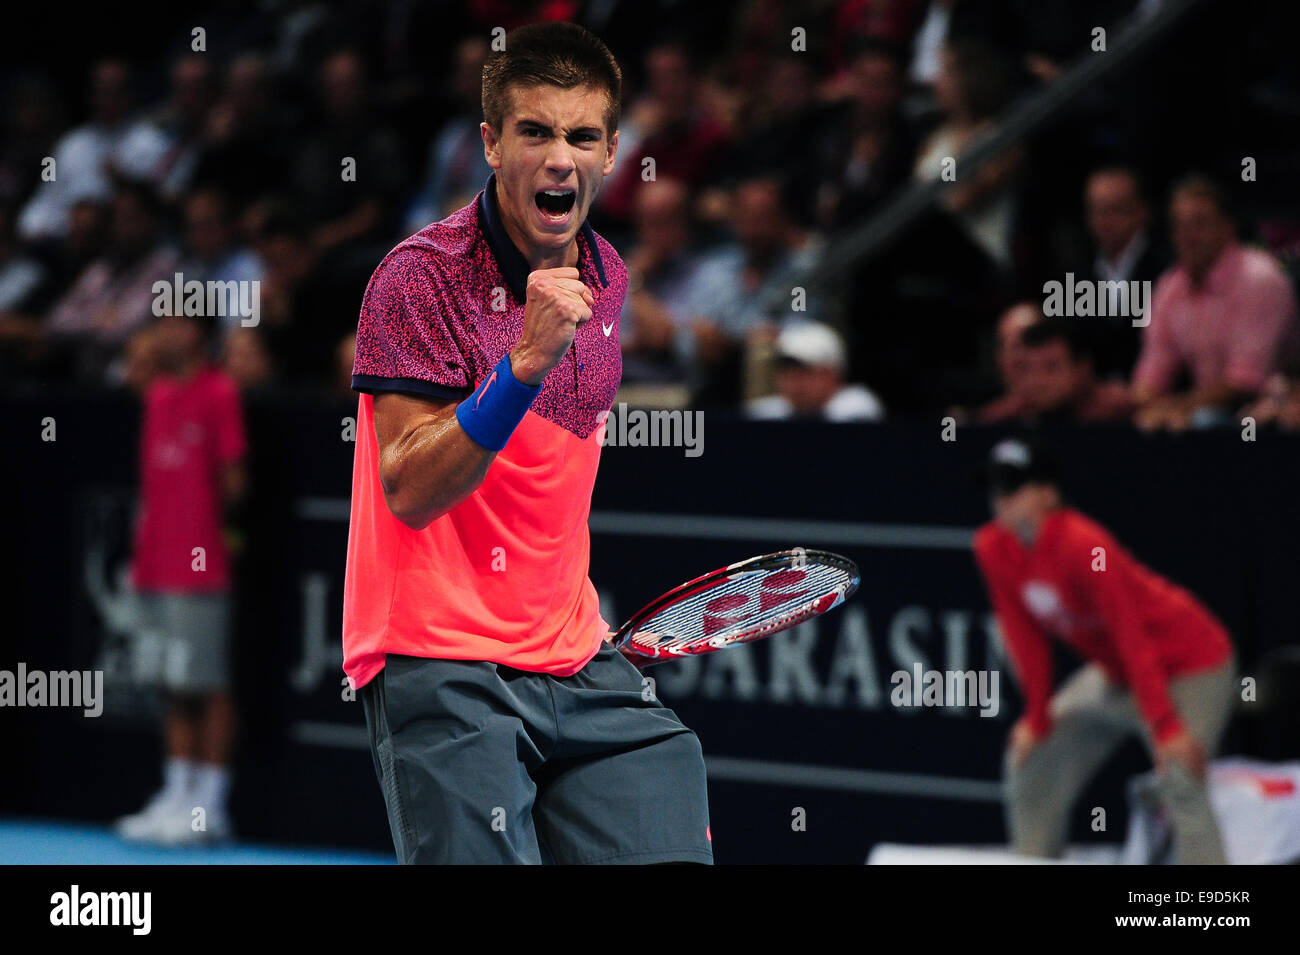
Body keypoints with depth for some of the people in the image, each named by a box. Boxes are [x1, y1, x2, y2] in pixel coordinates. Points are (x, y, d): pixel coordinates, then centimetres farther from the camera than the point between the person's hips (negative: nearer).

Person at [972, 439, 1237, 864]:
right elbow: (1024, 634, 1)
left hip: (1189, 665, -9)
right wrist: (1038, 717, 0)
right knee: (1029, 761, 9)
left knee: (1180, 782, -27)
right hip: (1112, 675, 9)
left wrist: (1164, 726, -32)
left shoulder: (1083, 546, -30)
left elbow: (1131, 638, -30)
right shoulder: (992, 548, -8)